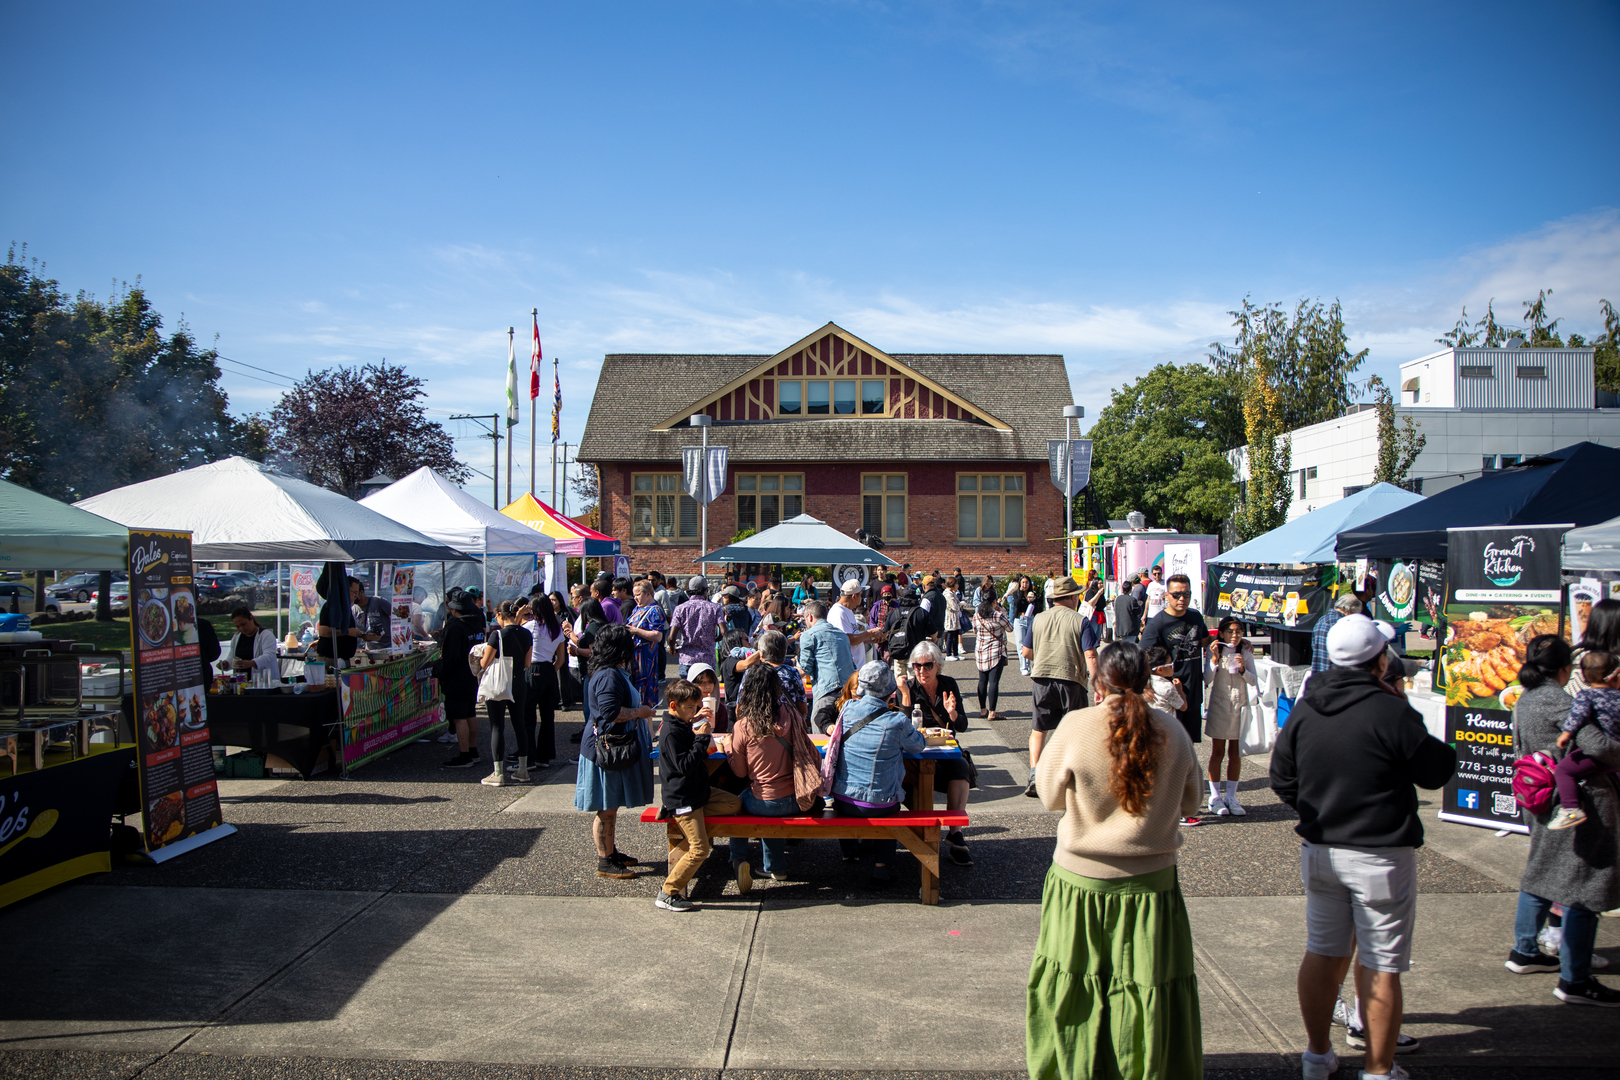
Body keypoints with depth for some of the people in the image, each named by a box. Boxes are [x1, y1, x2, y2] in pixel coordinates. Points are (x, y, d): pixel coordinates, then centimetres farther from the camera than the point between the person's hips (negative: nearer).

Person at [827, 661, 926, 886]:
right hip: (879, 806, -2)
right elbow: (919, 745, 1)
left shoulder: (848, 709, -7)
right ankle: (880, 867, 29)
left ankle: (849, 849, 50)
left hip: (842, 803, 3)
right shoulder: (896, 721, -17)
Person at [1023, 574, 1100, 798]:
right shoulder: (1081, 622, -4)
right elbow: (1090, 656, -13)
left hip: (1041, 678, 3)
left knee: (1038, 729, 12)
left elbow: (1027, 652, 15)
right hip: (1071, 680, -2)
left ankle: (1034, 773, -4)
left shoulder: (1038, 620, 7)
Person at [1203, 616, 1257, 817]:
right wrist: (1215, 658, -22)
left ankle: (1231, 797, 14)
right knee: (1217, 752, 2)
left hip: (1239, 706, 2)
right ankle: (1215, 798, 8)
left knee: (1235, 753, 5)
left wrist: (1242, 669, -20)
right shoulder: (1215, 650, -4)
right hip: (1219, 704, -2)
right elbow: (1207, 679, -12)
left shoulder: (1246, 652, 2)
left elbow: (1253, 680, -2)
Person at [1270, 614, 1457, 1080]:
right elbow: (1438, 770, -6)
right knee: (1380, 966, 5)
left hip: (1319, 850, 6)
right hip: (1381, 855, -6)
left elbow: (1282, 780, 8)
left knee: (1323, 953, 16)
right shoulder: (1391, 713, -18)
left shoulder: (1304, 710, 0)